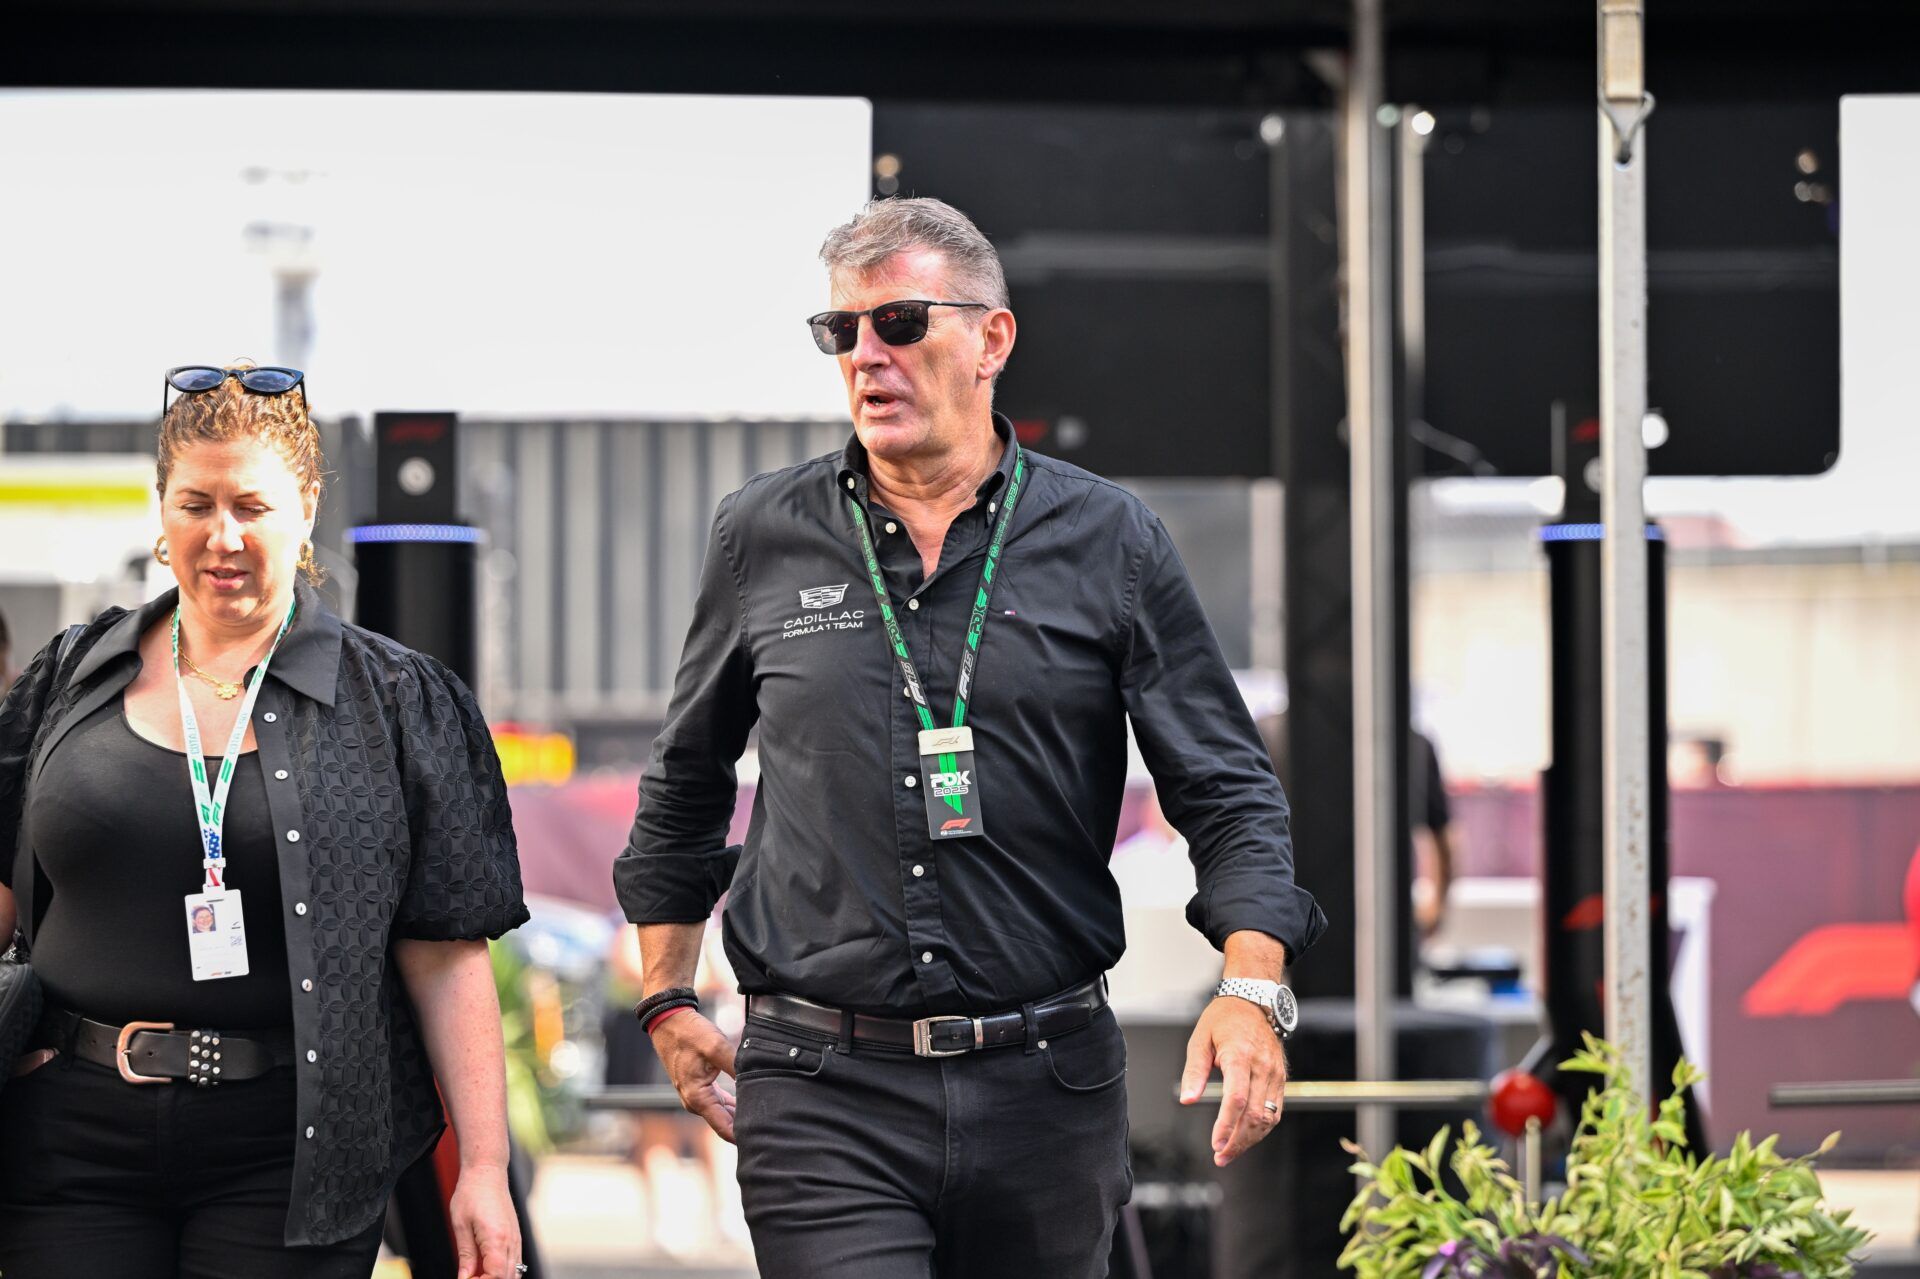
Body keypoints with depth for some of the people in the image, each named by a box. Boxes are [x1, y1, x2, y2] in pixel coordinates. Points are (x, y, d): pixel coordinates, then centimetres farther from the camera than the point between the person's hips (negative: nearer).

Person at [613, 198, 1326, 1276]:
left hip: (1048, 1086, 1)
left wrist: (1252, 988, -13)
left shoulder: (1110, 542, 3)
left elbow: (1228, 791, 3)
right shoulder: (764, 538, 6)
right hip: (824, 1101, -1)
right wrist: (669, 1002, 16)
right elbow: (685, 784, 20)